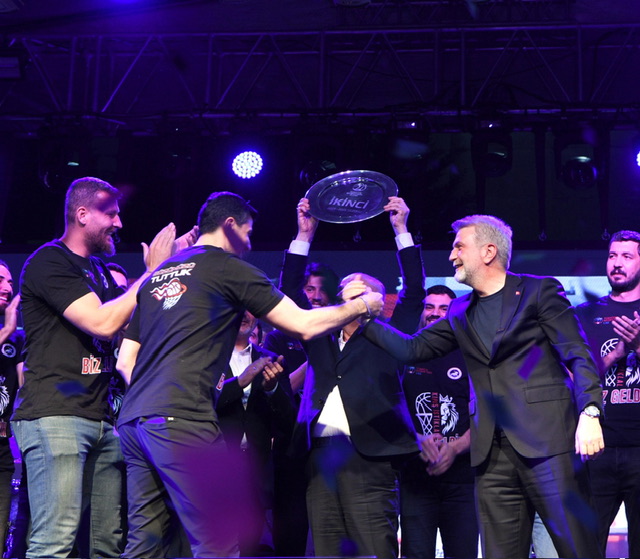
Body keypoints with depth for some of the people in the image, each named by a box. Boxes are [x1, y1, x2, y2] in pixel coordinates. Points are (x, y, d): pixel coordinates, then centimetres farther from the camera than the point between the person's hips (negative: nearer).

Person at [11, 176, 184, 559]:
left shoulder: (100, 269, 23)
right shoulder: (49, 262, -4)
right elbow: (102, 323, -14)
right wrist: (152, 272, -4)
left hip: (101, 420, 9)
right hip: (55, 416, -9)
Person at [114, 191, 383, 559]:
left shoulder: (157, 275, 23)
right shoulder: (229, 268, 3)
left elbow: (125, 362, 22)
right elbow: (305, 325, 3)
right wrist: (362, 305, 17)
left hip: (132, 420, 8)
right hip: (182, 421, -8)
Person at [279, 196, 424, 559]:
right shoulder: (322, 340, 24)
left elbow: (415, 291, 9)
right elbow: (291, 291, 23)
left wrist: (402, 230, 9)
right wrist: (305, 235, 19)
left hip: (367, 457, -4)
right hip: (320, 458, 4)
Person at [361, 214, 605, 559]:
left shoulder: (539, 291, 3)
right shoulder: (461, 311, 20)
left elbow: (579, 356, -3)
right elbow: (412, 349, 19)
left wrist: (589, 414, -16)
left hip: (547, 440, -5)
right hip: (494, 453, 5)